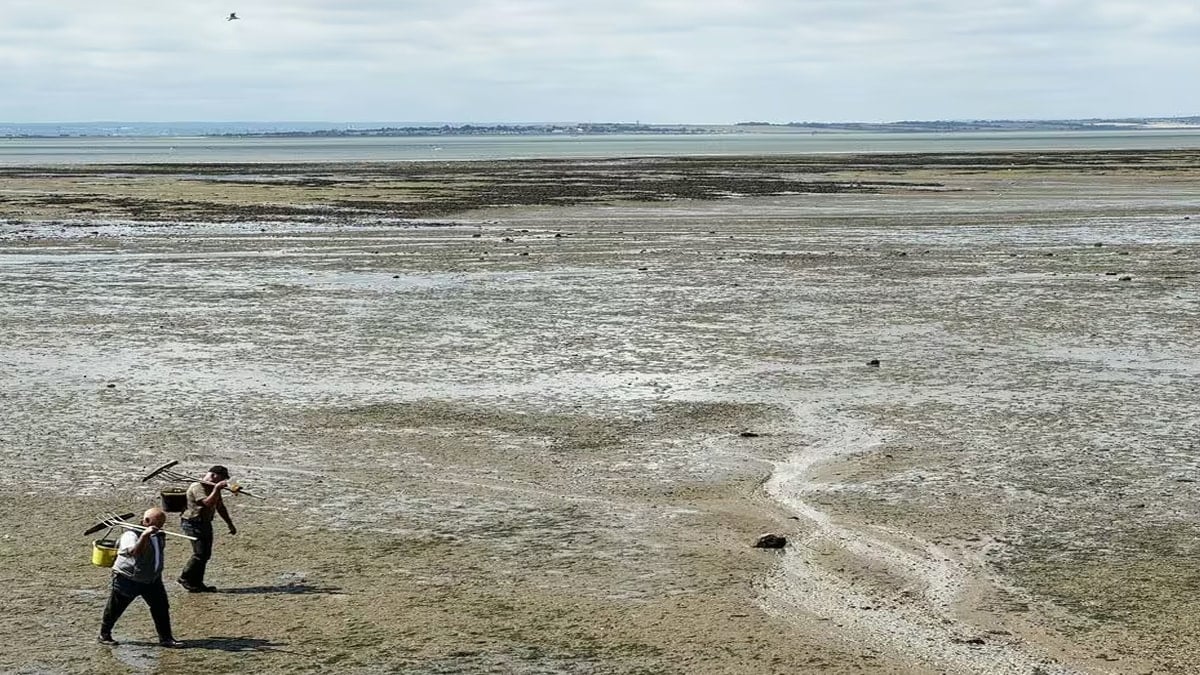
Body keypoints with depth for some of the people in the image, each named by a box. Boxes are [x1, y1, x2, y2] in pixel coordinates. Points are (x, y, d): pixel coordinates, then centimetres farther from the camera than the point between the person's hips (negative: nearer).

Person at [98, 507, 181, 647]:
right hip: (128, 579, -6)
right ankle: (104, 635, 26)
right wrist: (144, 535, -49)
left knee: (161, 607, -1)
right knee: (115, 609, 8)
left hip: (151, 579, 6)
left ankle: (166, 638, 4)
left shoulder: (158, 535, 4)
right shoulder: (131, 534, -21)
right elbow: (134, 552, -43)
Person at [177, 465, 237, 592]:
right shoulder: (197, 487, -17)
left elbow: (220, 507, 21)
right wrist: (216, 489, -32)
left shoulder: (214, 488, 12)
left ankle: (197, 582, 14)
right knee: (200, 553, -13)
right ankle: (185, 578, 1)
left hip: (206, 523, 9)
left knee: (206, 554, 7)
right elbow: (208, 503, -31)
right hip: (193, 523, -9)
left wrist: (230, 524, 21)